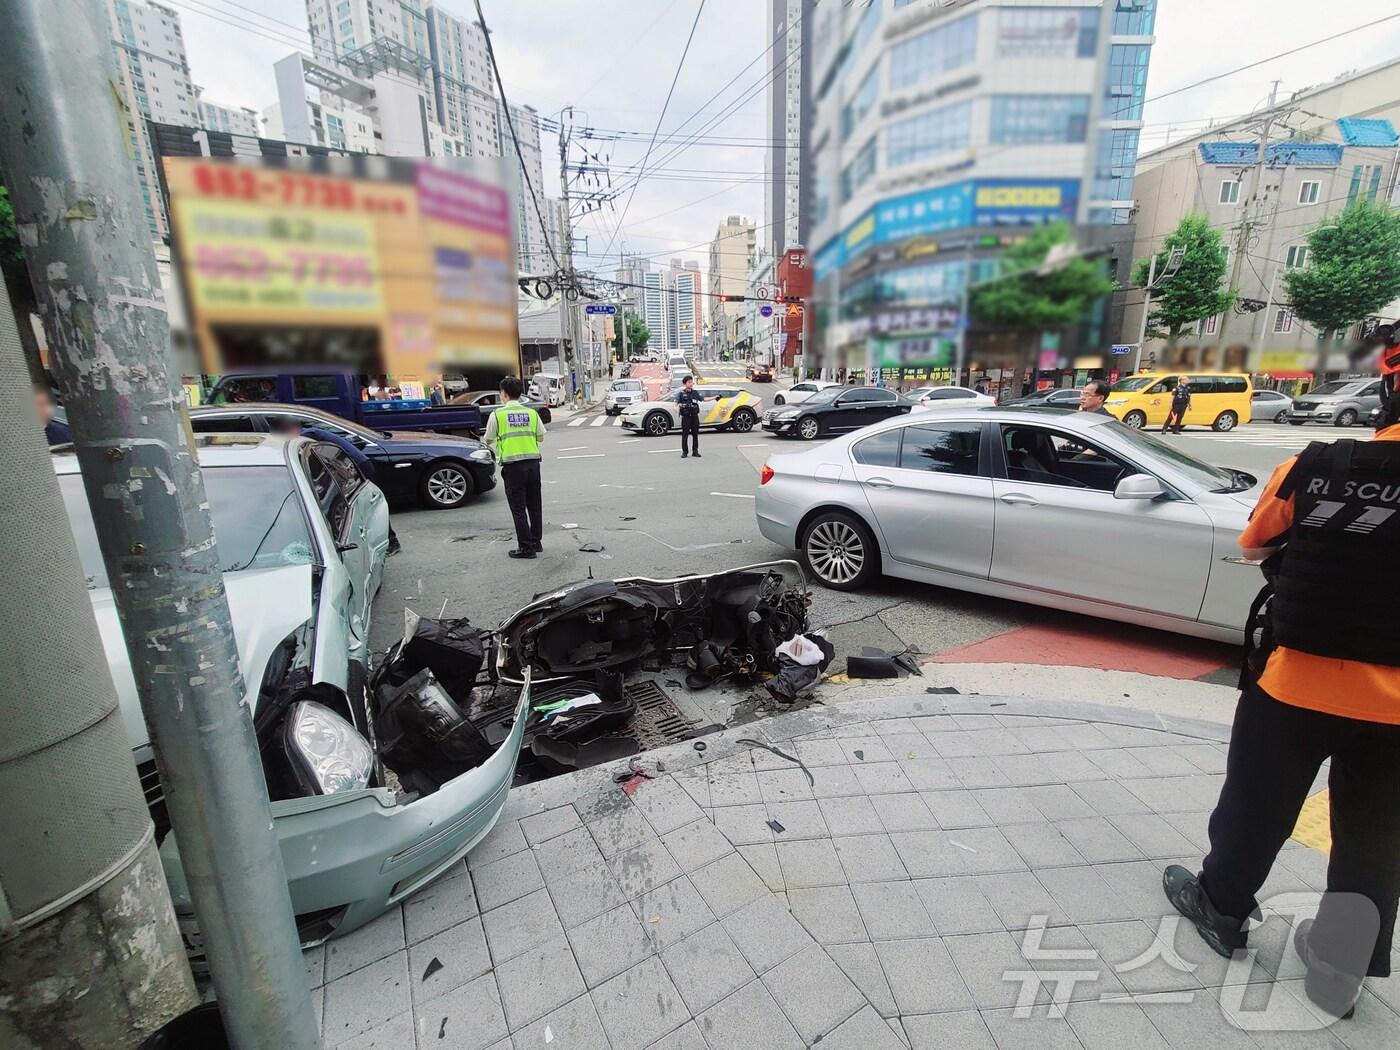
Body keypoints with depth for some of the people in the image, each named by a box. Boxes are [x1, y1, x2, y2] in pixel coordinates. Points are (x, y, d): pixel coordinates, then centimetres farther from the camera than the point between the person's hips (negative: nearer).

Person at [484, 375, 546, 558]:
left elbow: (489, 440, 3)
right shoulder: (531, 413, 4)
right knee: (534, 504, 14)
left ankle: (526, 547, 3)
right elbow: (541, 437, 11)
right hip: (533, 462, 4)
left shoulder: (497, 414, -4)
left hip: (512, 465, -4)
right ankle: (536, 541, 23)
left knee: (518, 507, 2)